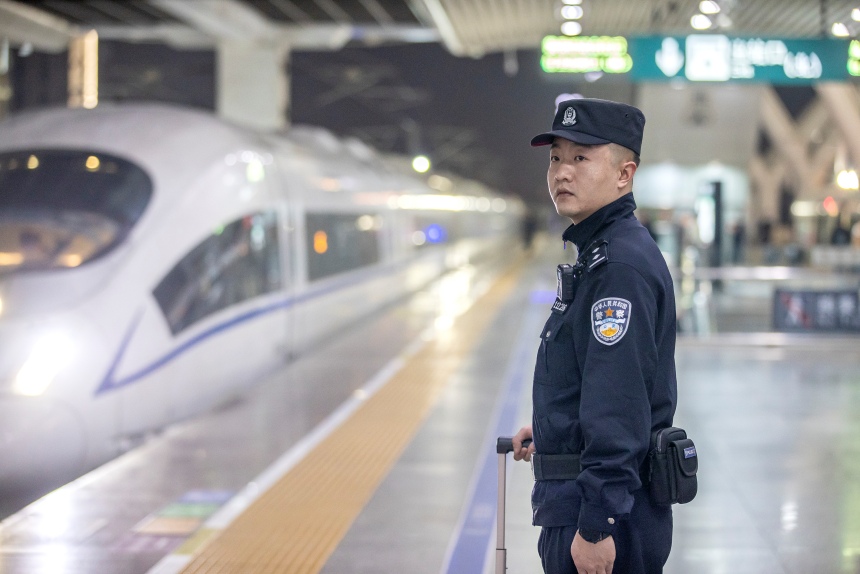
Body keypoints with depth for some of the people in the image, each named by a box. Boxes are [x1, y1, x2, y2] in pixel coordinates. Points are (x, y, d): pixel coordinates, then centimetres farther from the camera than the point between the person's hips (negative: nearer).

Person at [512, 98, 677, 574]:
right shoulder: (598, 254, 14)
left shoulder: (622, 265, -19)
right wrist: (549, 429, 38)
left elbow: (619, 406, -25)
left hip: (602, 505, -10)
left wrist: (595, 526, -26)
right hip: (580, 500, 10)